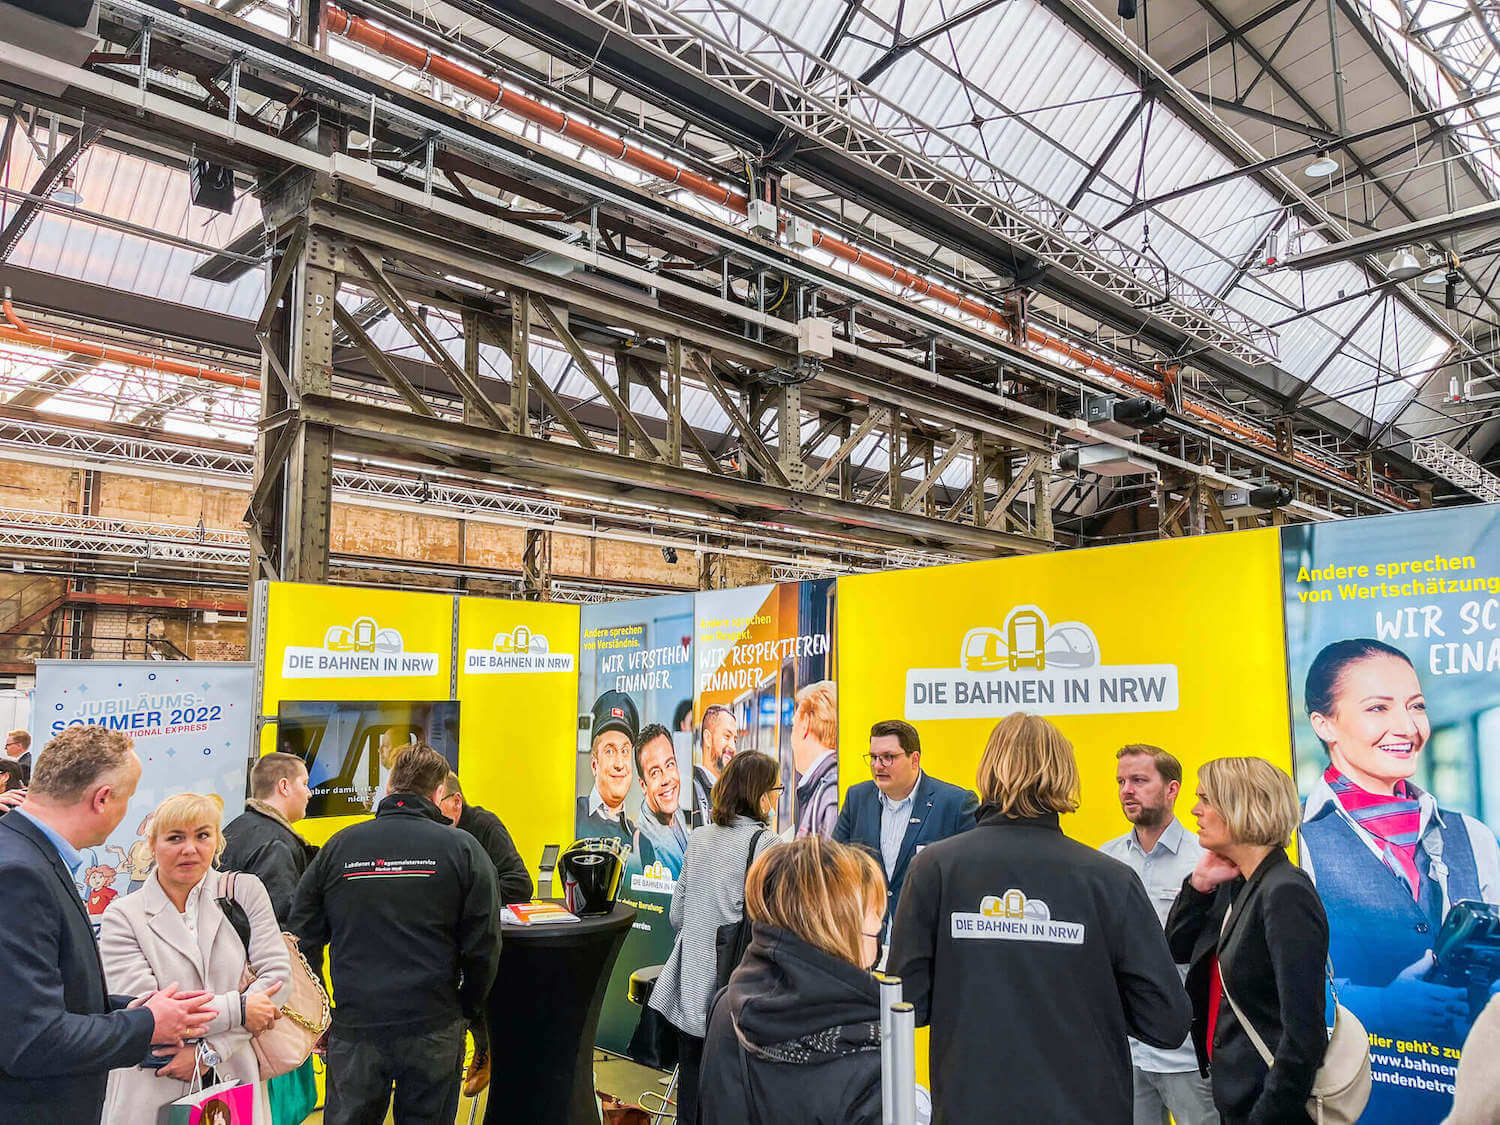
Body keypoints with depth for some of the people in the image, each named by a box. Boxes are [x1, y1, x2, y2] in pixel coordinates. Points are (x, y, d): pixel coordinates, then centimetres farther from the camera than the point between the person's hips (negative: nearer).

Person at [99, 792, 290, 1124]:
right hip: (152, 1094, -1)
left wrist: (210, 1051, -13)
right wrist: (239, 1009, -16)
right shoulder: (122, 916, -5)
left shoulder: (245, 891, -1)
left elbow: (277, 975, -7)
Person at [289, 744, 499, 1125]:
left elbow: (304, 937, 6)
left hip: (353, 1024, 2)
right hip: (432, 1027, -1)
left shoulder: (337, 846, 2)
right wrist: (469, 1009, 10)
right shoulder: (463, 849, -5)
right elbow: (483, 946, -5)